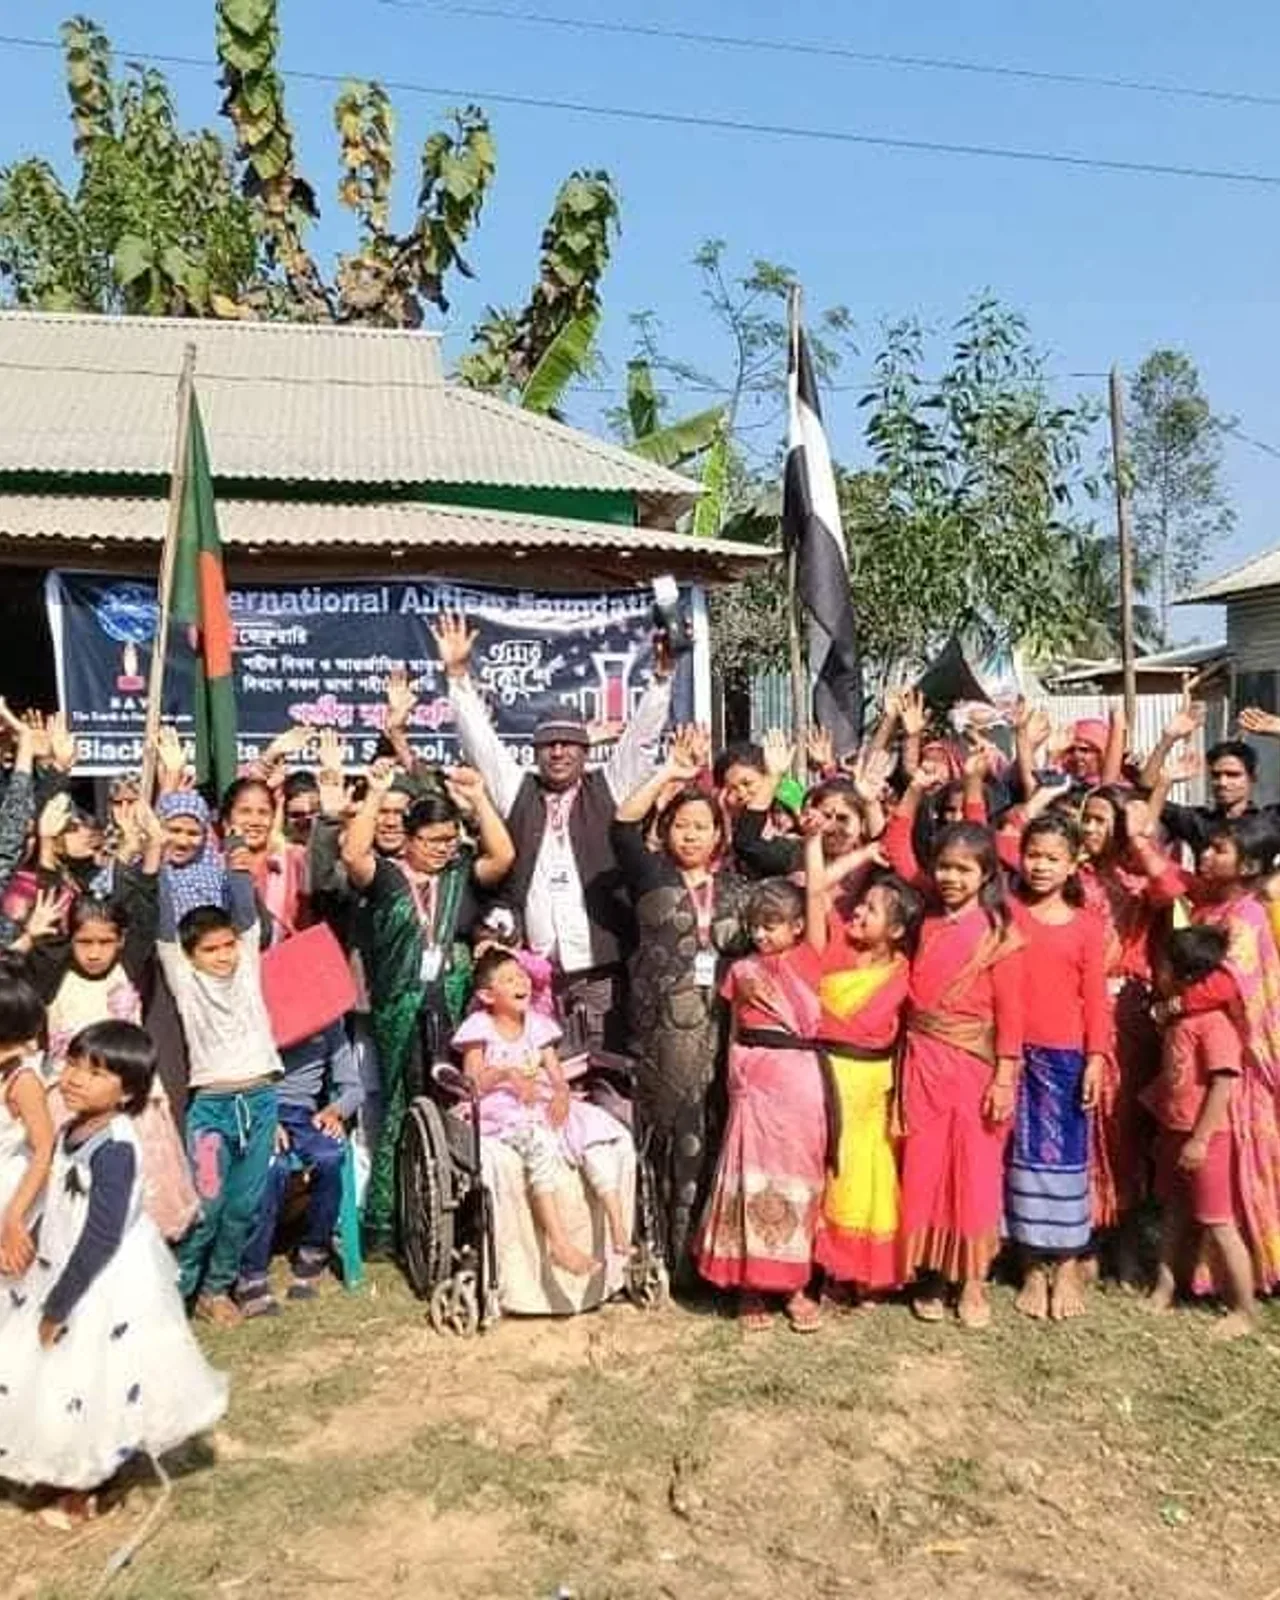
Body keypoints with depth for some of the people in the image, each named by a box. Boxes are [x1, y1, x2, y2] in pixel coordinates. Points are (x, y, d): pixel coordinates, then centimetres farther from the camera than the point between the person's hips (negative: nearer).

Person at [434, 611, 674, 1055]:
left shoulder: (607, 789, 8)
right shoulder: (517, 791, 11)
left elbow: (640, 734, 2)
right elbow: (479, 737, 8)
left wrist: (661, 676, -9)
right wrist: (458, 673, 2)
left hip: (600, 968, -1)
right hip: (533, 970, 2)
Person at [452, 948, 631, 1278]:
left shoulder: (537, 1024, 16)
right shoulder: (479, 1028, 3)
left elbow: (557, 1075, 9)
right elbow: (472, 1083, -6)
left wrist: (562, 1094, -14)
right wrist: (506, 1073, -23)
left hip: (544, 1104, 5)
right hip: (501, 1111, -5)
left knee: (598, 1130, -22)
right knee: (539, 1141, -38)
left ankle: (618, 1226, -27)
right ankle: (559, 1243, -42)